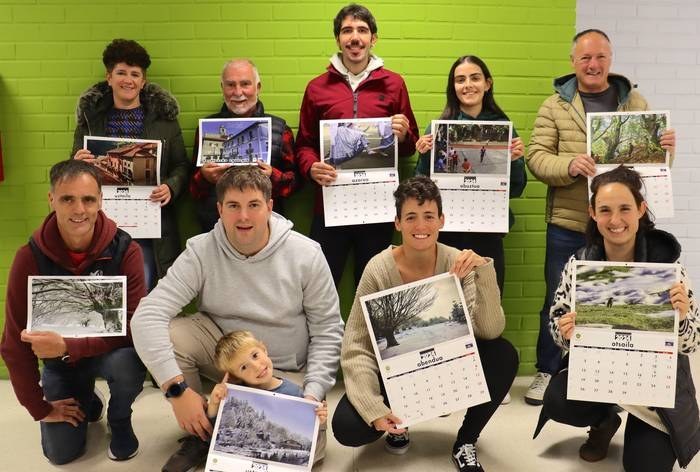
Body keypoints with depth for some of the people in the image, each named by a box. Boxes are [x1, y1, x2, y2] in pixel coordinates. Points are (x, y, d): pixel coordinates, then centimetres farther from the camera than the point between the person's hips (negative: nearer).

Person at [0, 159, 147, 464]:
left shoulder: (124, 250, -22)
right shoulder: (30, 258, -19)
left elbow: (132, 325, -24)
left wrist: (69, 346, -37)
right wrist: (40, 407, -11)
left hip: (110, 350, -1)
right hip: (58, 360, 2)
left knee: (128, 361, -35)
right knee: (61, 452, -5)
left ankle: (120, 420, 1)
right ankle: (88, 401, 31)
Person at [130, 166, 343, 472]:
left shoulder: (306, 254, -16)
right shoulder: (201, 251, -17)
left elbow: (327, 330, -8)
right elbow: (147, 316, -24)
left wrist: (313, 393, -18)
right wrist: (178, 388, -32)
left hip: (286, 372, 0)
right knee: (169, 334, -26)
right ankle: (201, 433, -2)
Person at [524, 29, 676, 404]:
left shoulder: (634, 103, 8)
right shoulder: (554, 106, 0)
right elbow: (536, 157, -7)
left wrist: (665, 148, -11)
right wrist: (569, 165, -27)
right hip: (568, 225, -2)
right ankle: (547, 372, 24)